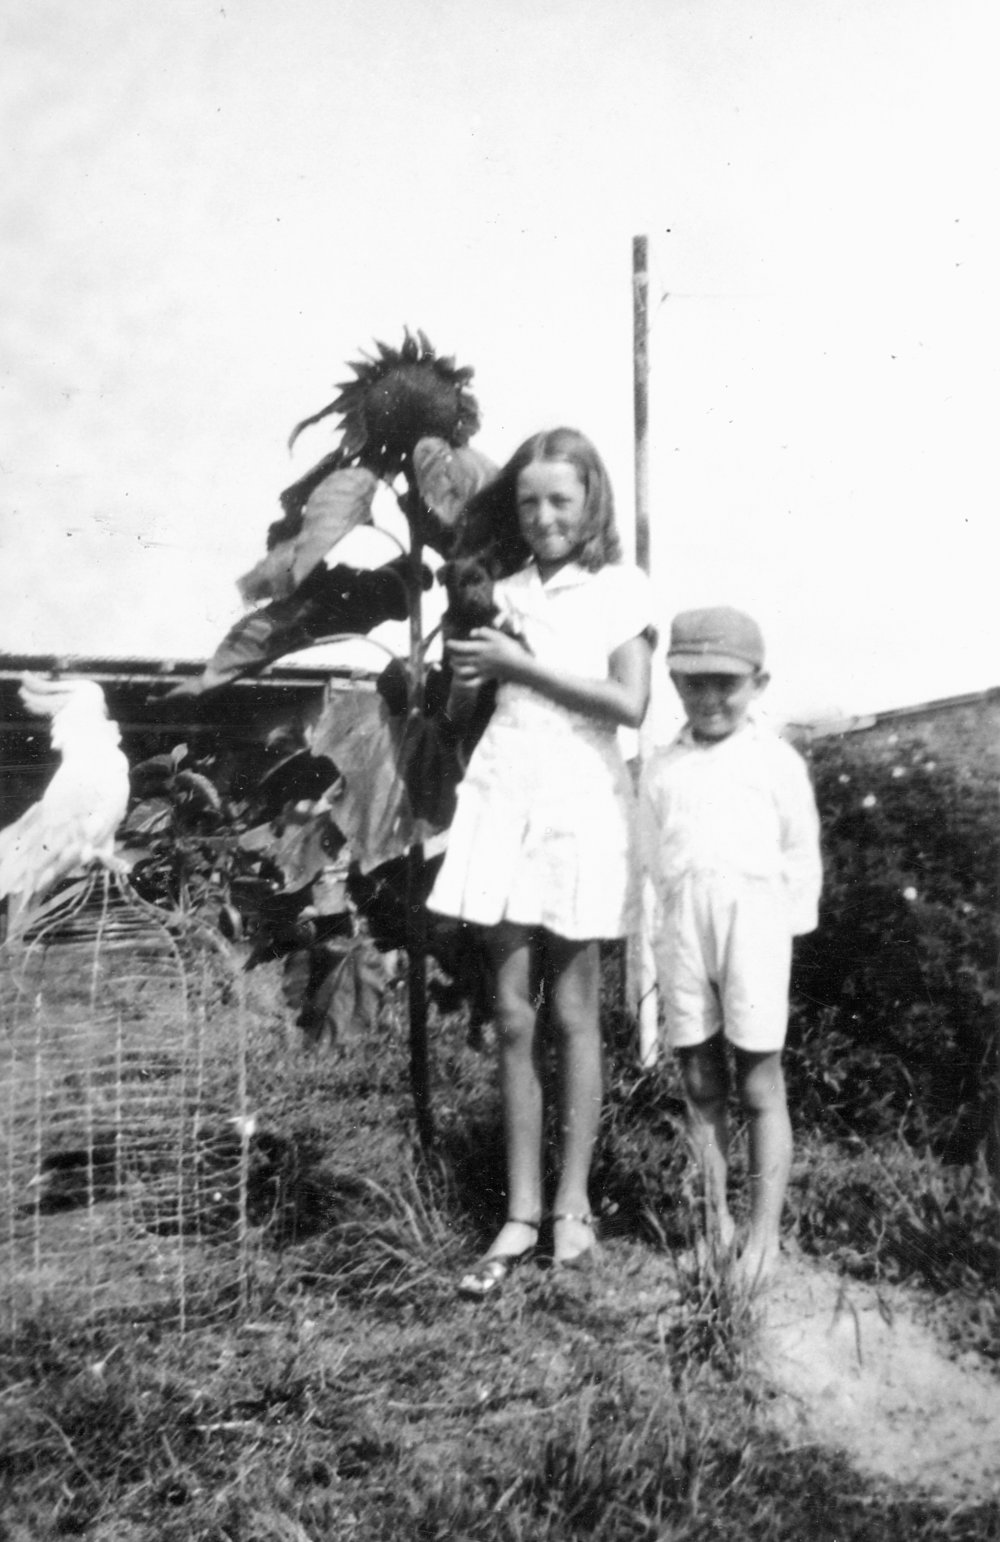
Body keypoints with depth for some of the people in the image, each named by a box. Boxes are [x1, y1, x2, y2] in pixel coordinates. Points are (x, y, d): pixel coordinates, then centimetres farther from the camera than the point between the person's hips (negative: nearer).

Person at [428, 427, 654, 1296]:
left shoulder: (620, 588, 1)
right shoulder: (505, 590, 13)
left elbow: (631, 703, -12)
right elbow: (461, 705, 16)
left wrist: (522, 665, -12)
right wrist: (473, 669, -5)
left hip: (580, 803, -4)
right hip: (502, 797, 4)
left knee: (572, 1013, 5)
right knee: (512, 1015, 5)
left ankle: (572, 1207, 17)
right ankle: (521, 1213, 14)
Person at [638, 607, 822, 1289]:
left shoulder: (778, 760, 5)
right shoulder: (661, 767, 12)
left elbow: (802, 855, 7)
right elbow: (652, 857, 14)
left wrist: (786, 926, 1)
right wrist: (664, 929, 6)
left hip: (754, 919, -3)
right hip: (682, 928, 3)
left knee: (760, 1084, 1)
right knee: (700, 1085, 8)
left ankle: (765, 1233, 8)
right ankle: (715, 1223, 17)